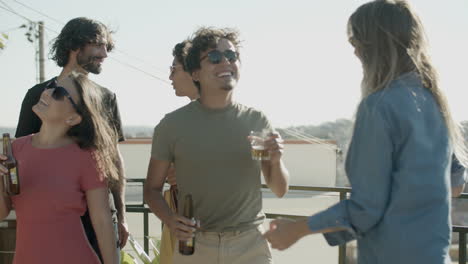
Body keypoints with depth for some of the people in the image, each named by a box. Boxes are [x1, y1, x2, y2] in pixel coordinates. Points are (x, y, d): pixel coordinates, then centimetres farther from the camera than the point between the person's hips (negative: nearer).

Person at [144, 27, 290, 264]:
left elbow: (280, 190, 8)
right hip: (194, 244, -1)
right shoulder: (172, 125, -2)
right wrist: (170, 220, -15)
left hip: (251, 244, 1)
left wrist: (276, 161, -13)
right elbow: (152, 189, 4)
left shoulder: (256, 121, 2)